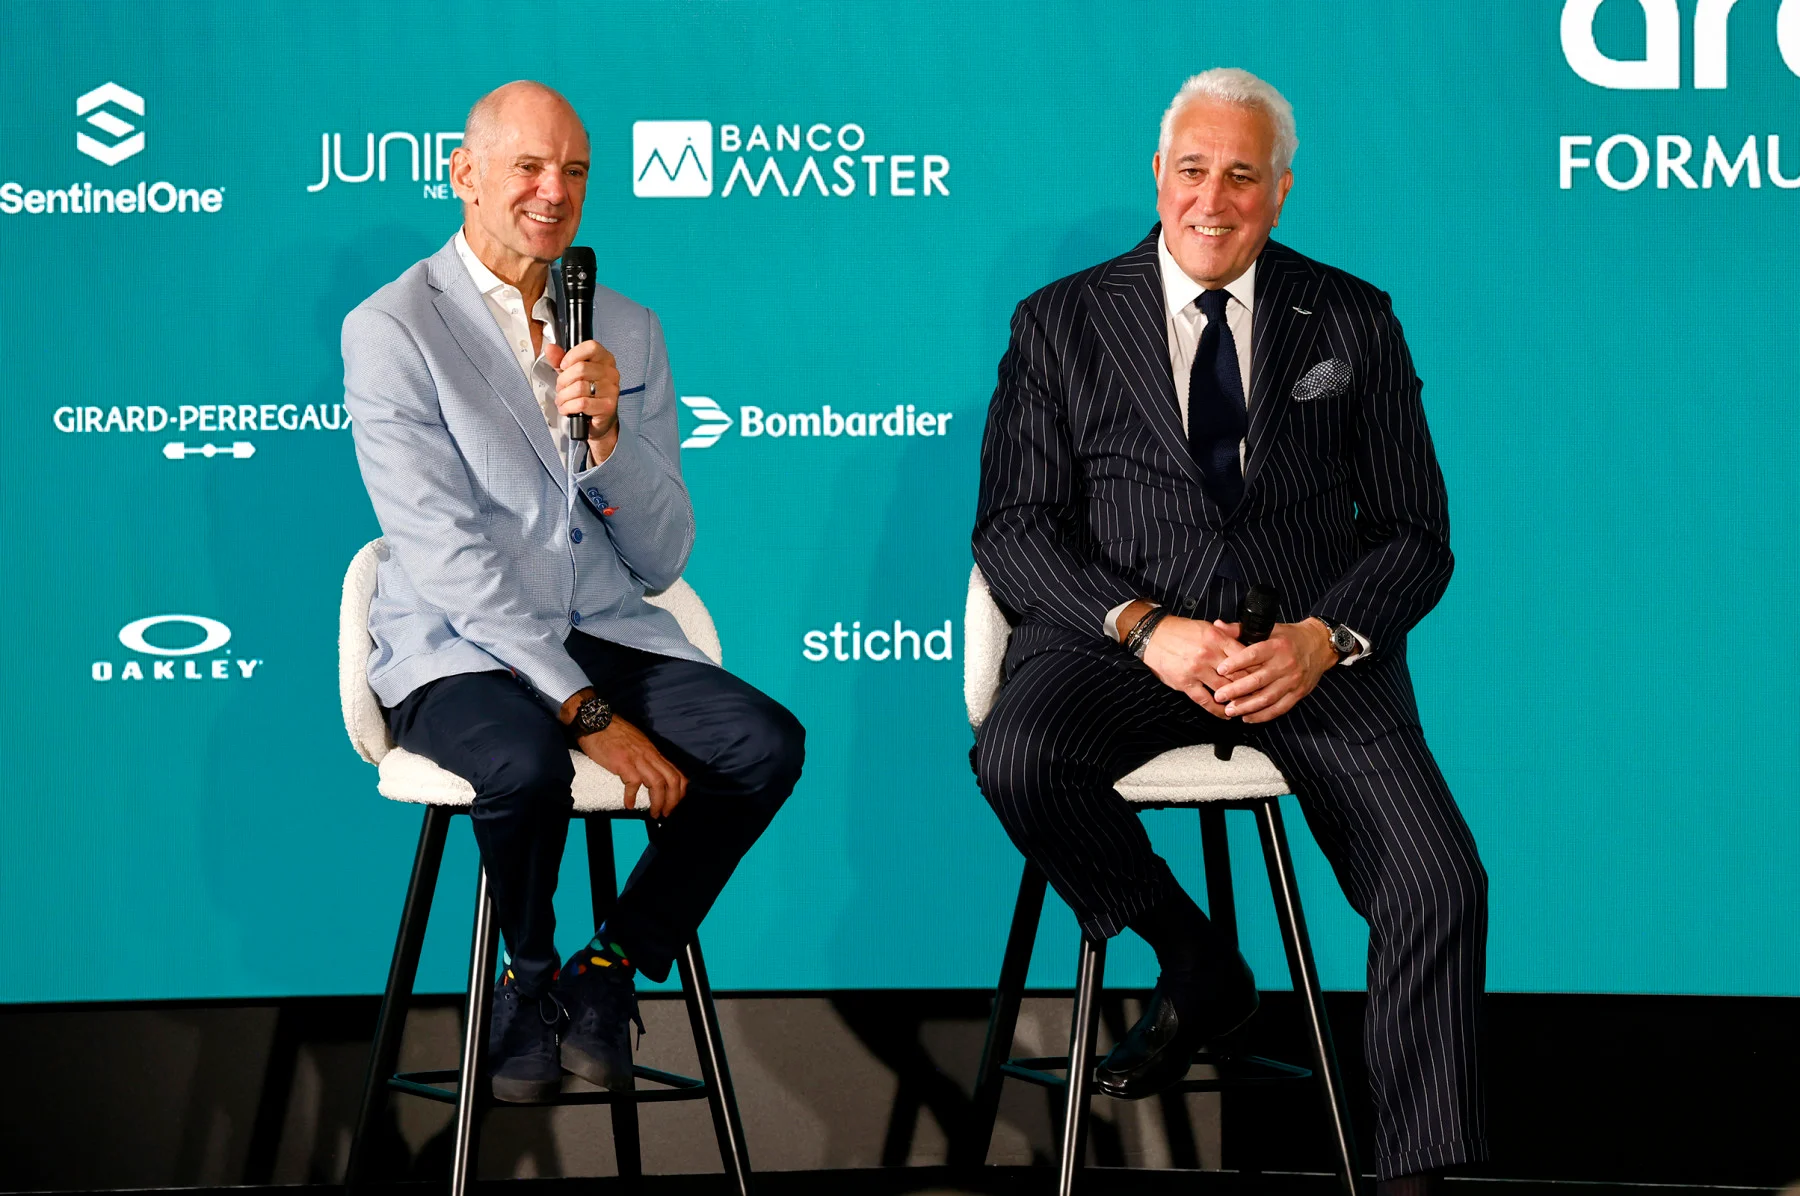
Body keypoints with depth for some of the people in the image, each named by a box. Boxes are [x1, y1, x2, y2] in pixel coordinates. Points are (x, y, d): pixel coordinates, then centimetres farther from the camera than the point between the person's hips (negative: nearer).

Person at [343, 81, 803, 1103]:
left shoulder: (627, 331, 12)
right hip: (459, 649, -5)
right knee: (528, 767, -36)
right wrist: (585, 712, -21)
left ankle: (614, 965, -1)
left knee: (768, 745, -20)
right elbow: (450, 555, -14)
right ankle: (531, 973, -4)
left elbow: (662, 560, 7)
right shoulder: (394, 330, -5)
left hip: (607, 635, 5)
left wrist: (607, 426, -13)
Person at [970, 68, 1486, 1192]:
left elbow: (1415, 535, 8)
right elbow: (1014, 529, 3)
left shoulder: (1352, 322, 12)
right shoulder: (1061, 325, 10)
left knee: (1442, 886, -23)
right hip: (1123, 631, 0)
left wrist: (1322, 638, -13)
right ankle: (1199, 971, -6)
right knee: (1018, 759, -33)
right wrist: (1145, 627, -15)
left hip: (1314, 650, 0)